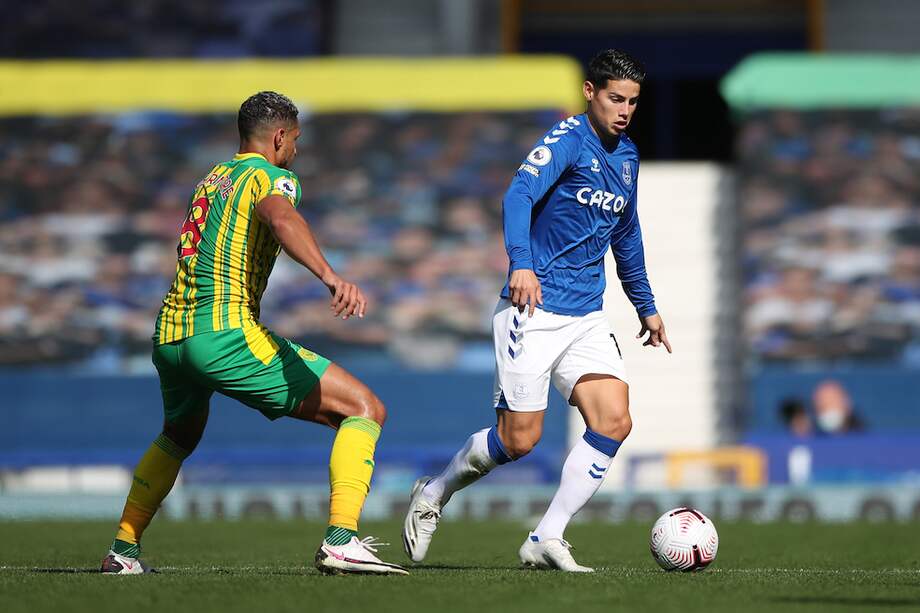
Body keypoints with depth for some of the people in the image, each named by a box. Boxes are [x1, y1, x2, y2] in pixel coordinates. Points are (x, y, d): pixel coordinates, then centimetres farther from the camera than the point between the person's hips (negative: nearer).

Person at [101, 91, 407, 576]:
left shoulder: (210, 180, 23)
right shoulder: (271, 176, 0)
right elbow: (280, 217, -24)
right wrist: (330, 275, -39)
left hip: (168, 335, 8)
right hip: (225, 332, -8)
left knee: (179, 436, 39)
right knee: (364, 409, -6)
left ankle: (122, 551, 39)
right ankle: (341, 540, -23)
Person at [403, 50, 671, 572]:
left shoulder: (627, 155, 14)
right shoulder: (568, 139, -10)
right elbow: (520, 195, -26)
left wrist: (646, 306, 30)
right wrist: (521, 264, -41)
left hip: (587, 319, 7)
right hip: (535, 311, -7)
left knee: (615, 422, -12)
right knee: (519, 439, -7)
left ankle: (546, 540, -5)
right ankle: (433, 495, 20)